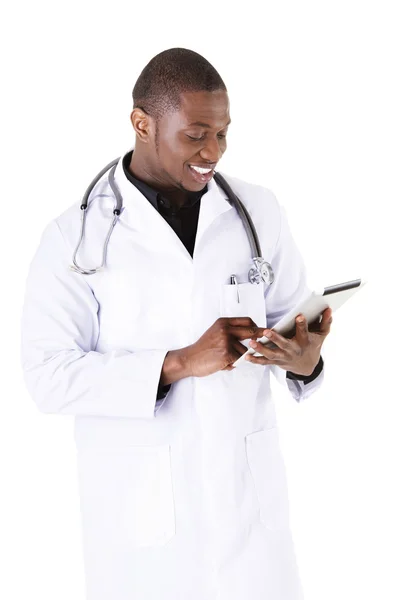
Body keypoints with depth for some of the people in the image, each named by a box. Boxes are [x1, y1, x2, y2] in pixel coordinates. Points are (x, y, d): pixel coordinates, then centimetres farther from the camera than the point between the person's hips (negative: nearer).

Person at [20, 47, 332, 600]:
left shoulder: (259, 212, 1)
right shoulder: (76, 235, -8)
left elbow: (290, 320, 8)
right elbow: (48, 377, -13)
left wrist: (305, 358, -17)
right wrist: (179, 363, -23)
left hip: (248, 486, 3)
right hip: (138, 501, -2)